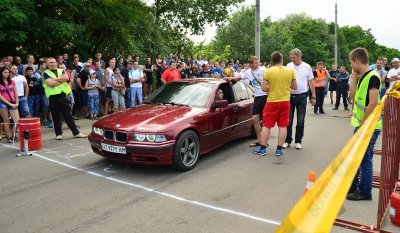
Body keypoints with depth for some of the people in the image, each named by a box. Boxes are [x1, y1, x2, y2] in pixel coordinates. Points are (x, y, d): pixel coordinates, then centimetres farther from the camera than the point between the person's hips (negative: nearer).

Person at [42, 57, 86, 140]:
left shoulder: (61, 71, 14)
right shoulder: (46, 73, 3)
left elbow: (66, 78, -7)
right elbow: (50, 83, -14)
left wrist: (55, 79, -10)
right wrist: (61, 80, -5)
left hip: (63, 96, 2)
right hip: (53, 97, -2)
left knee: (68, 115, 6)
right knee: (56, 117, 5)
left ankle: (76, 132, 9)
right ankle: (58, 133, 18)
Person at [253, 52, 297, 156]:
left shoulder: (268, 71, -10)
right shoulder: (290, 71, -1)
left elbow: (263, 88, -12)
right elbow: (295, 87, 6)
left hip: (272, 102, -2)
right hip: (285, 101, 3)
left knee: (266, 125, 7)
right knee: (283, 126, 9)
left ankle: (262, 149, 12)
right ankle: (279, 149, 13)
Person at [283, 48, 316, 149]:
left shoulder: (307, 67, 1)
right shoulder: (288, 66, 3)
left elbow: (311, 82, 4)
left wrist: (313, 97, 3)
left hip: (302, 96, -1)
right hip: (289, 96, 1)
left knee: (300, 121, 7)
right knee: (288, 120, 4)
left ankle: (298, 141, 19)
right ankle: (287, 140, 15)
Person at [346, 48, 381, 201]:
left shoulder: (372, 77, -17)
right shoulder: (363, 77, 11)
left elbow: (373, 103, -23)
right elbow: (353, 96, 11)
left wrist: (362, 124, -18)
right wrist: (353, 76, 7)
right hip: (360, 125, 9)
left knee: (365, 160, 3)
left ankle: (365, 192, 17)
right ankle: (351, 186, 32)